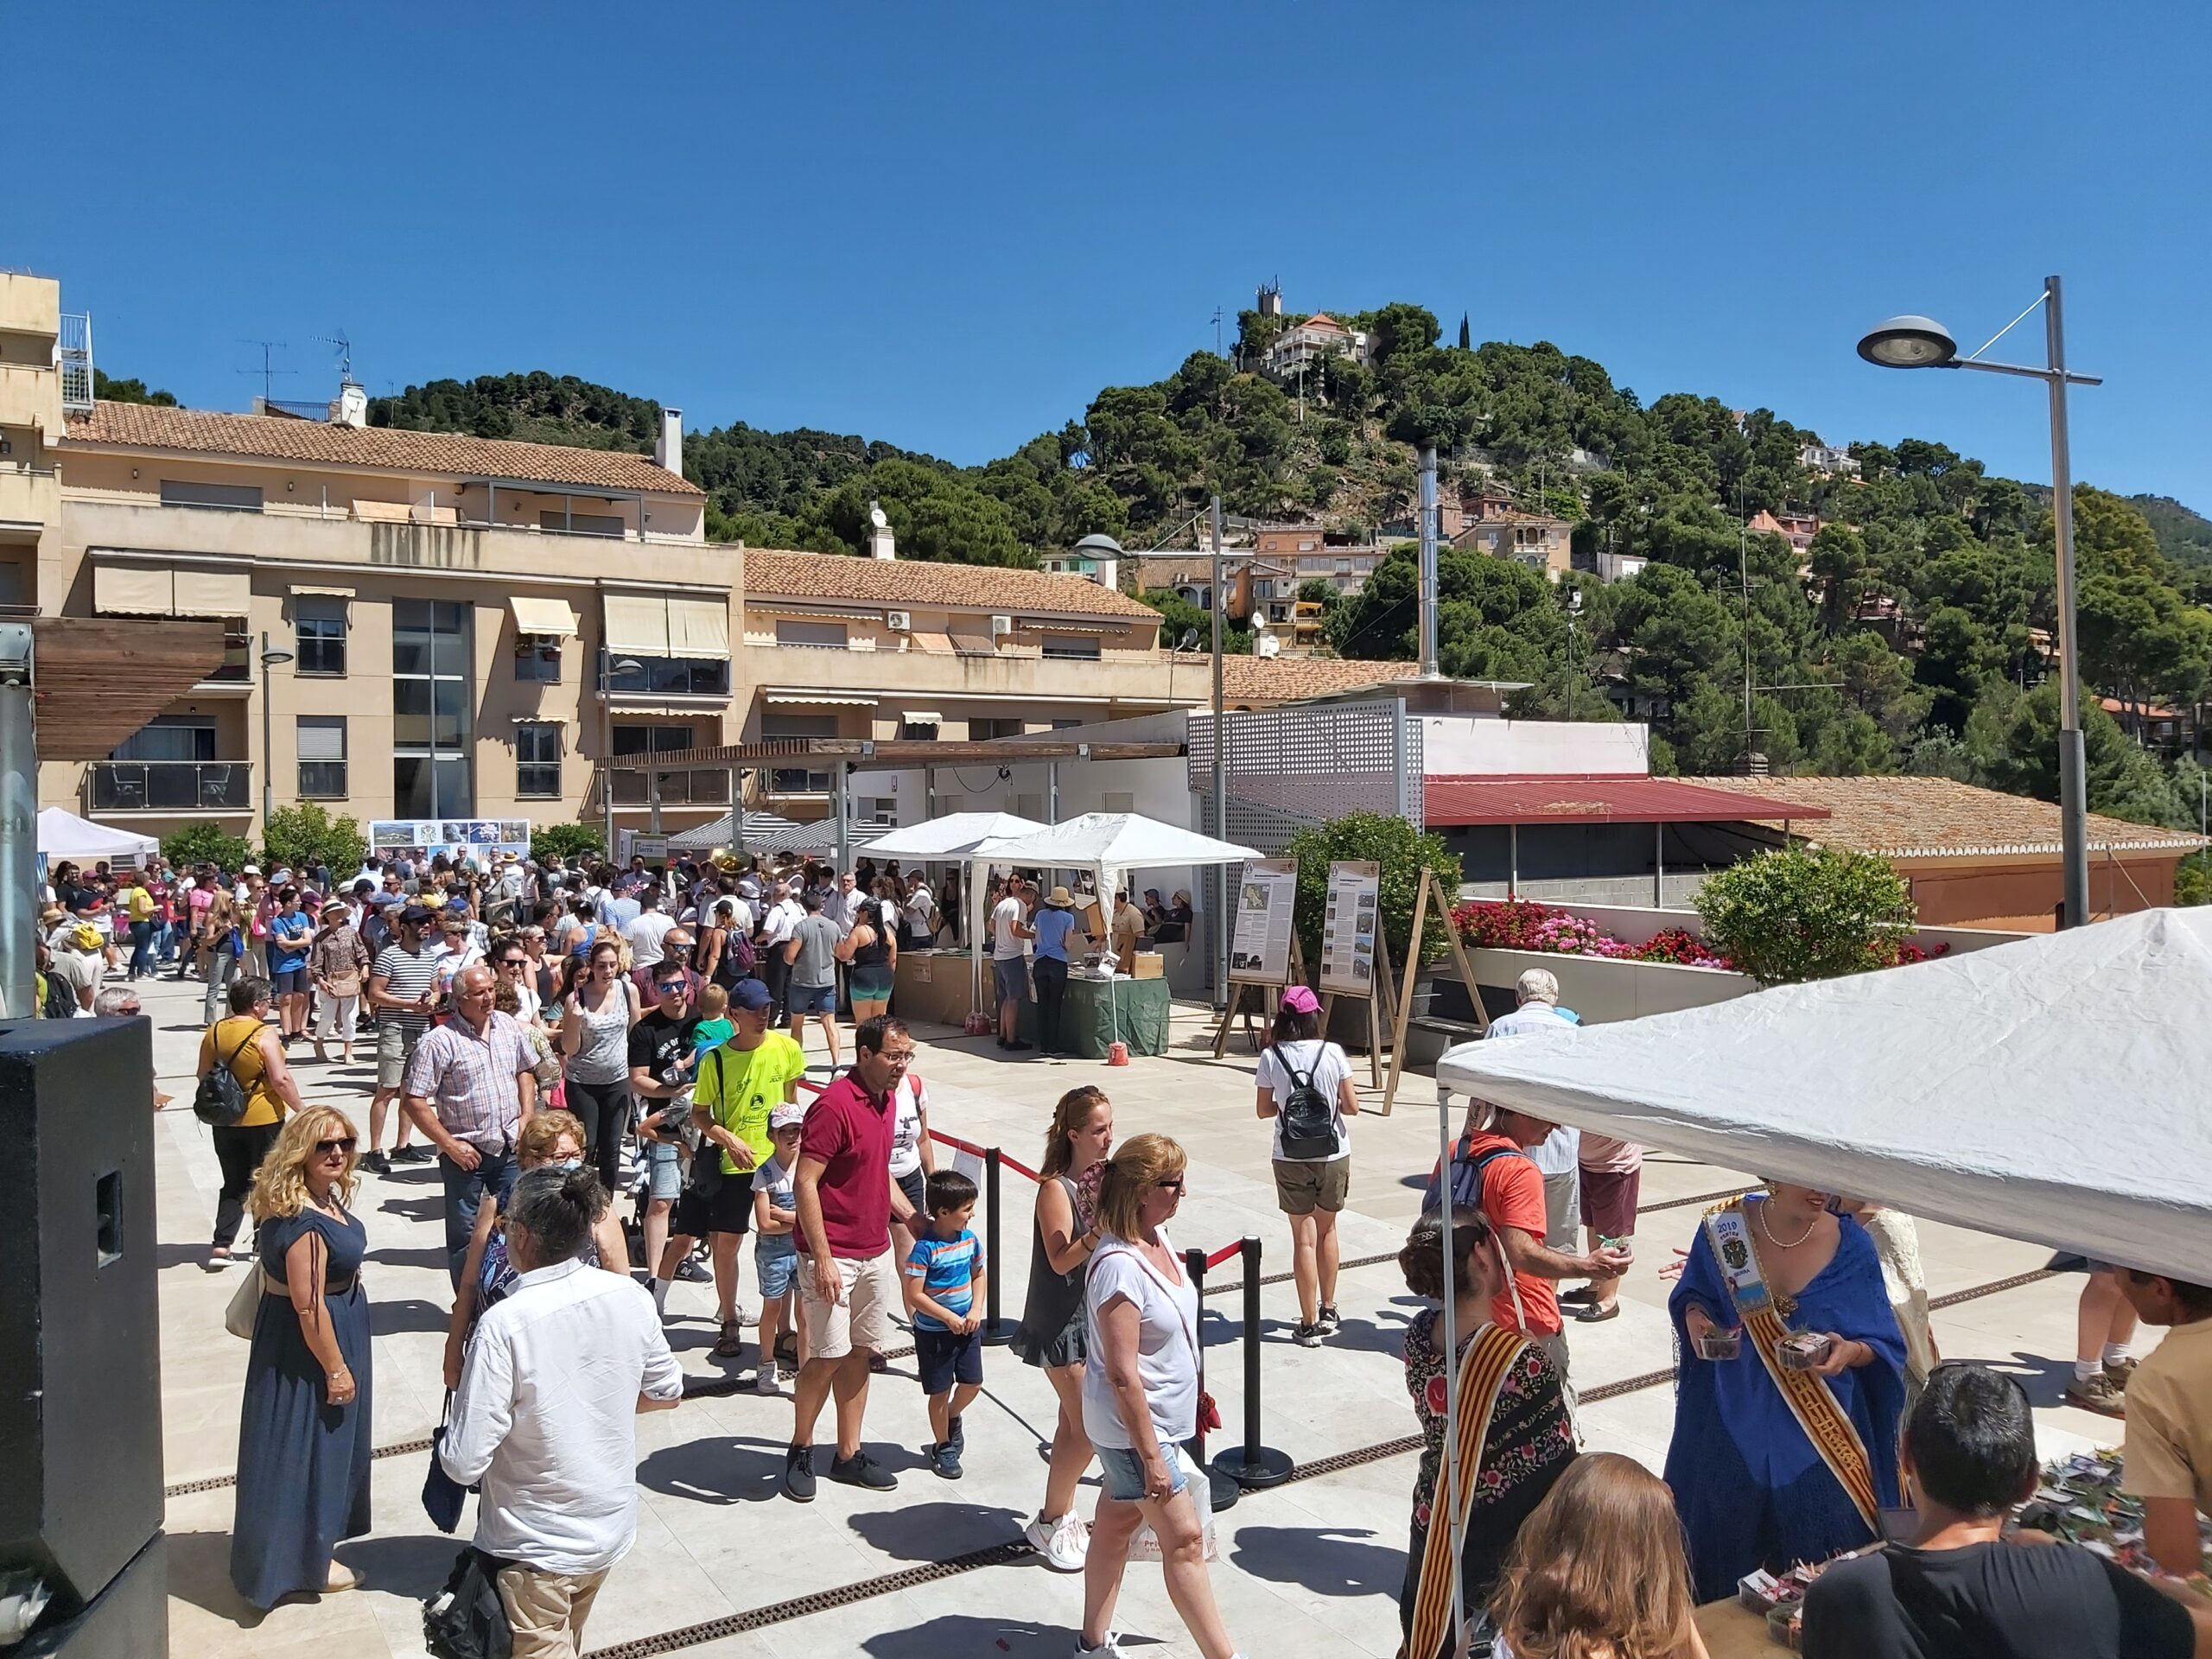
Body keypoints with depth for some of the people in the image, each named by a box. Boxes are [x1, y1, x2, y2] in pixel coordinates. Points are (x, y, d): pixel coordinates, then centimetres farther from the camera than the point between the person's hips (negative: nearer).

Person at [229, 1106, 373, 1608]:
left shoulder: (325, 1198, 1)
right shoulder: (303, 1220, -30)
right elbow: (308, 1306, -27)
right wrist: (336, 1368, -20)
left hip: (331, 1335, 10)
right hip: (308, 1345, -10)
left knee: (323, 1446, 24)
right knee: (308, 1449, 7)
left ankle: (312, 1541, 42)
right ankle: (303, 1561, 23)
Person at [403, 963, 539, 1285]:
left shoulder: (508, 1025, 3)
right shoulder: (440, 1041, -14)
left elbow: (525, 1071, 18)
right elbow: (413, 1101, -14)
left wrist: (527, 1116, 5)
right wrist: (449, 1144, -14)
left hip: (510, 1148, 5)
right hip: (466, 1154, -4)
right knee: (464, 1234, 8)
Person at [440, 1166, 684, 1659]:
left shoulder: (505, 1324, -27)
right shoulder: (630, 1297, -11)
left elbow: (465, 1463, -23)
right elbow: (667, 1394, 3)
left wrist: (451, 1430, -2)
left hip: (537, 1548, -6)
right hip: (612, 1530, 6)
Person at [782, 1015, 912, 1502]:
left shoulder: (886, 1100, 8)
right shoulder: (835, 1105, -19)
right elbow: (805, 1183, -21)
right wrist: (822, 1258, -23)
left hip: (876, 1252, 8)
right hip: (833, 1257, -8)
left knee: (859, 1353, 13)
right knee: (828, 1357, -1)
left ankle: (848, 1454, 24)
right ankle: (800, 1451, 19)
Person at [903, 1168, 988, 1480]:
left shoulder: (970, 1239, -4)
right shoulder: (925, 1247, -22)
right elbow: (914, 1294, -20)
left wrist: (974, 1311, -3)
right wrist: (949, 1318, -20)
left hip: (966, 1325, 5)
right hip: (933, 1331, -5)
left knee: (972, 1384, 9)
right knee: (940, 1392, 7)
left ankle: (953, 1416, 41)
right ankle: (943, 1446, 27)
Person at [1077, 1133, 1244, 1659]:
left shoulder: (1158, 1237, -1)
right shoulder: (1120, 1266, -29)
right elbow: (1122, 1375, -27)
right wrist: (1151, 1456, -23)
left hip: (1158, 1418, 9)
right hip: (1136, 1427, -9)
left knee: (1116, 1524, 20)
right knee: (1184, 1540, 1)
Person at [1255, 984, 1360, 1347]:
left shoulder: (1270, 1057, -8)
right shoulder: (1332, 1053, -8)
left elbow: (1265, 1110, 0)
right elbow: (1352, 1107, -6)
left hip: (1291, 1160, -1)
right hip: (1333, 1156, 1)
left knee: (1304, 1238, 5)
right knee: (1327, 1230, 20)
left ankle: (1310, 1324, 7)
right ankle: (1328, 1311, 31)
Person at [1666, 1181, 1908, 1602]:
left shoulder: (1851, 1245, -8)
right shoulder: (1723, 1228, -8)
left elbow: (1883, 1347, -1)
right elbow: (1692, 1295, 9)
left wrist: (1851, 1351, -22)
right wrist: (1695, 1316, -12)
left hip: (1822, 1435, 0)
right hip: (1735, 1425, 1)